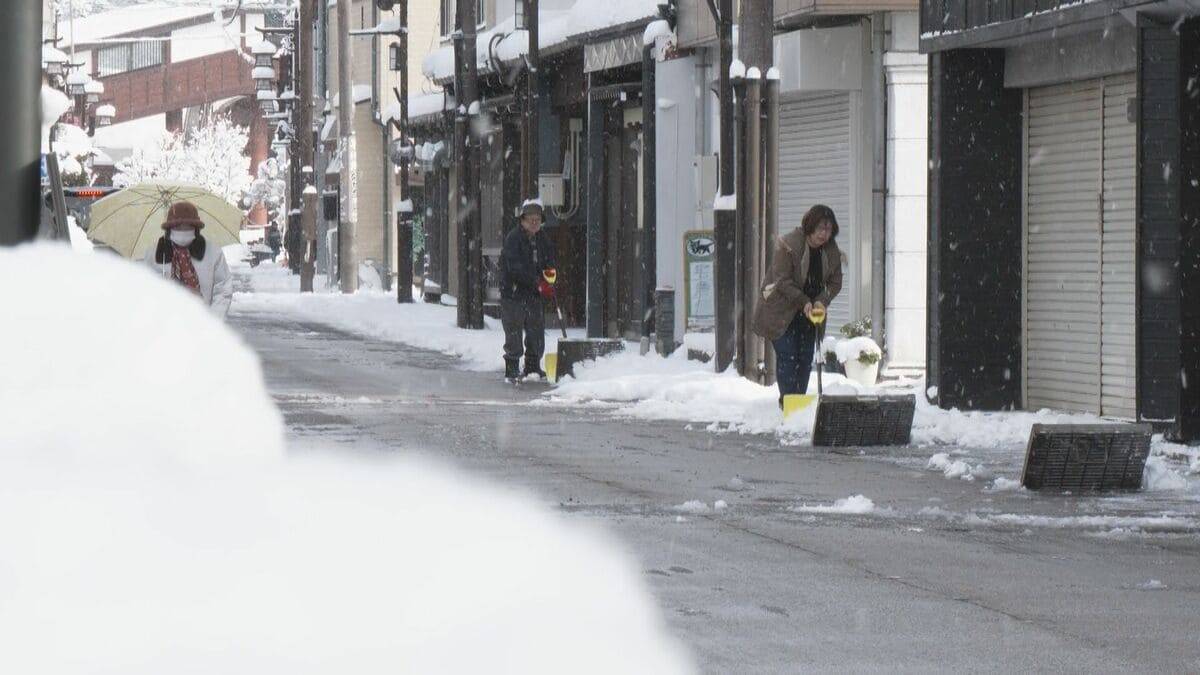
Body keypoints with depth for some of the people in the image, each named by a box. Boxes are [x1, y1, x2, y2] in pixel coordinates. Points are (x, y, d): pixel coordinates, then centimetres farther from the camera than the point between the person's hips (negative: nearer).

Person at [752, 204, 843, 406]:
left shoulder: (831, 251, -3)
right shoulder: (788, 245, -20)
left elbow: (835, 283, 2)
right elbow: (782, 281, -20)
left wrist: (821, 301, -16)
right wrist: (804, 302, -25)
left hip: (808, 312, 6)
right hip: (781, 311, -6)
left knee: (805, 357, 5)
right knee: (787, 355, -10)